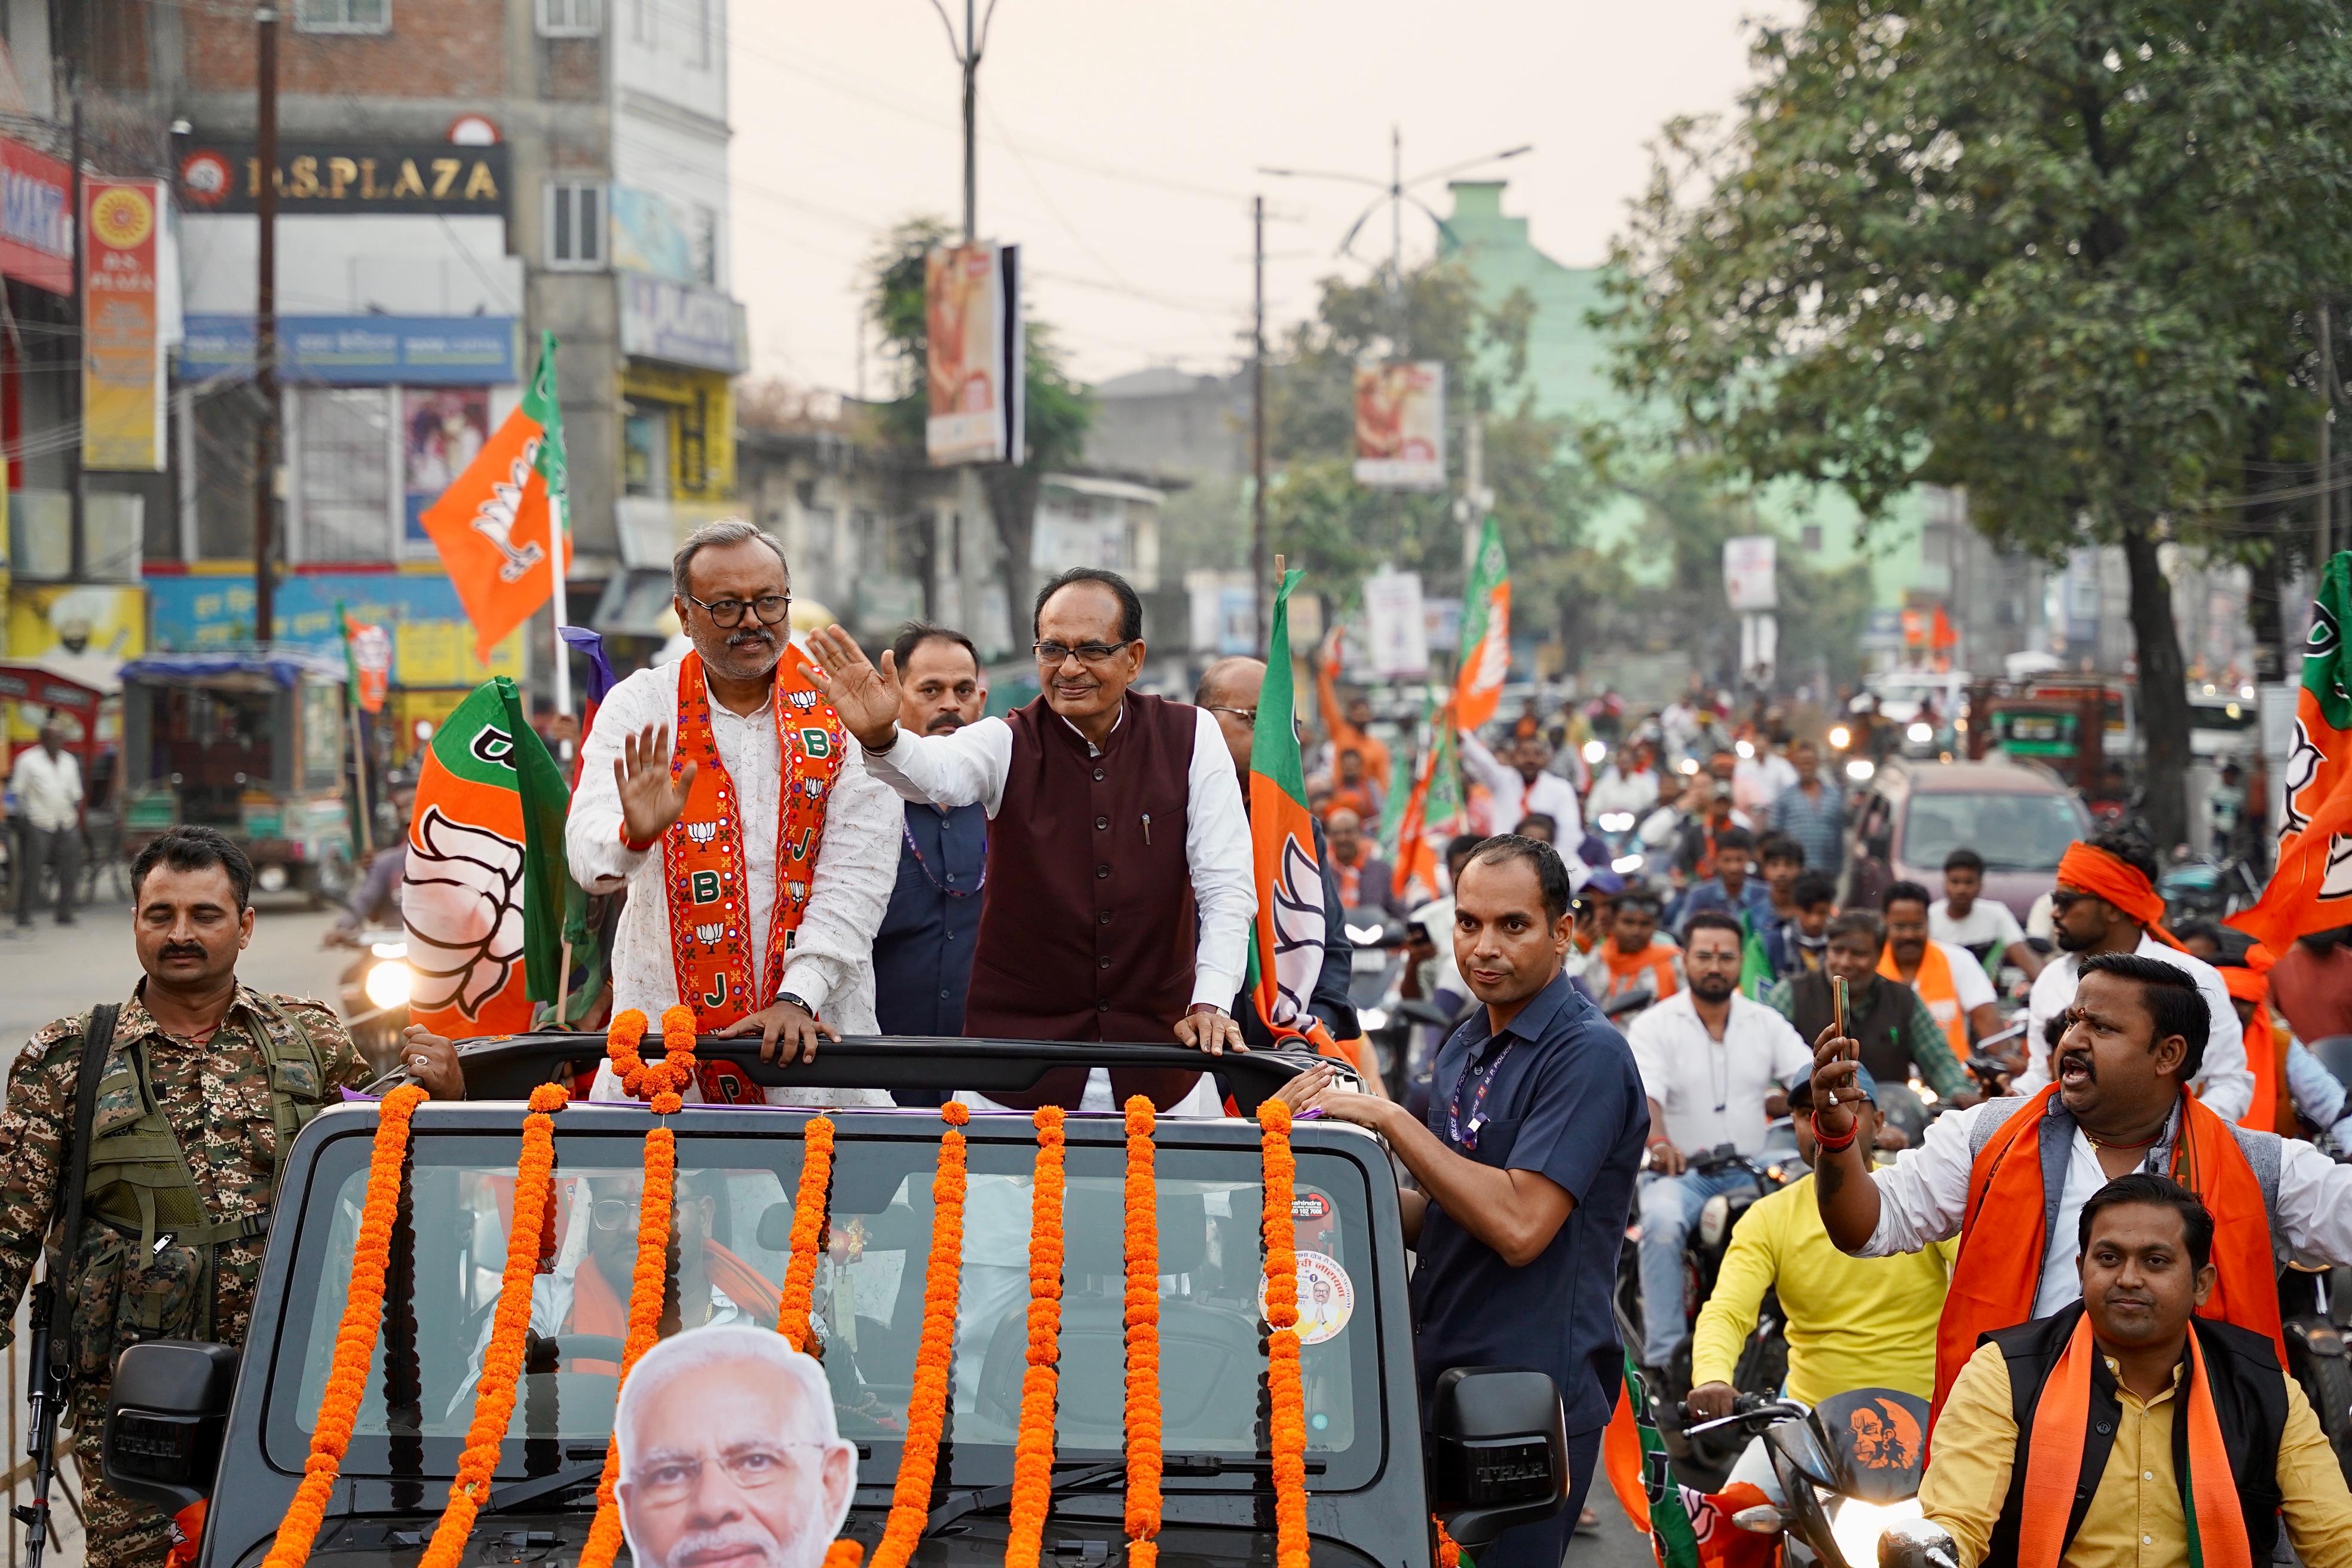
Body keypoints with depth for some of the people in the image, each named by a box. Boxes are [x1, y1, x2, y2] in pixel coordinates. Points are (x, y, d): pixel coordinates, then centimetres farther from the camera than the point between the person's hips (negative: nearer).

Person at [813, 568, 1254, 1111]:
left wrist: (1211, 1004, -14)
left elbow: (1226, 884, -2)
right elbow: (935, 772, -24)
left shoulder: (1190, 737, 1)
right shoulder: (1008, 744, -1)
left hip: (1158, 1044, 0)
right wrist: (880, 738, -47)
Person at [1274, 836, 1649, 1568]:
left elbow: (1518, 1226, -22)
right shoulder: (1465, 1048, 14)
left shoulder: (1588, 1054, -14)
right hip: (1440, 1375, 8)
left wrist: (1390, 1120, -18)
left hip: (1534, 1391, -8)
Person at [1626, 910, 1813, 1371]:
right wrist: (1658, 1143, -37)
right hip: (1680, 1172, -3)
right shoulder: (1654, 1026, 2)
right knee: (1662, 1224, -35)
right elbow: (1644, 1095, -15)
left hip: (1753, 1172, 3)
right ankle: (1663, 1356, -31)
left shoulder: (1766, 1023, 13)